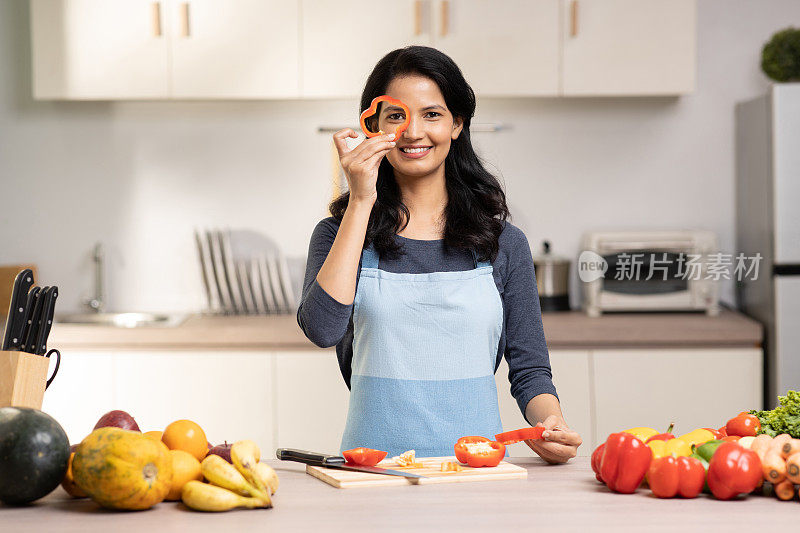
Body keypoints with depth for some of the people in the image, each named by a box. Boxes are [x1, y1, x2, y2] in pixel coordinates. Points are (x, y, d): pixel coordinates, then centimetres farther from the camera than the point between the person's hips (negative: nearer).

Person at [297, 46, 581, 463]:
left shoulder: (503, 242, 10)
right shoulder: (340, 233, 8)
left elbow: (529, 370, 13)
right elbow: (322, 329, -12)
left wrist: (551, 426, -10)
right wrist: (361, 203, -8)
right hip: (375, 463, -1)